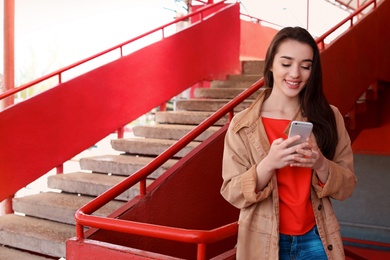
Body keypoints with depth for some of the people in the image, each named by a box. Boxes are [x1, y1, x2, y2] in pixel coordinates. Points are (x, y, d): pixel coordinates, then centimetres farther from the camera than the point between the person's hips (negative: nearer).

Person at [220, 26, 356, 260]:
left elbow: (347, 187, -2)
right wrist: (268, 164, -26)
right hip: (264, 241, -1)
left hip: (315, 238, 1)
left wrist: (321, 164, -22)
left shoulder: (329, 117, -5)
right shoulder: (243, 125, -10)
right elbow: (232, 194, -10)